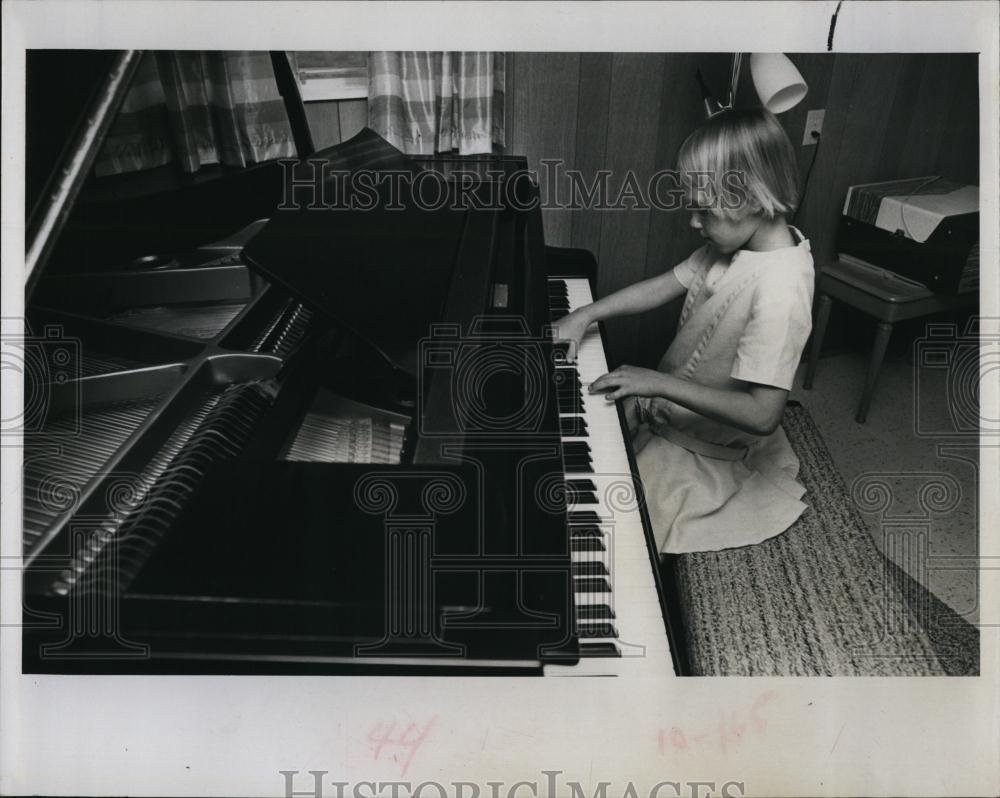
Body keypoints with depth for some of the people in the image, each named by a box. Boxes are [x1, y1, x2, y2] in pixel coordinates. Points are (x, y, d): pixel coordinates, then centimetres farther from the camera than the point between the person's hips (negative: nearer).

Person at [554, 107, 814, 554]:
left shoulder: (780, 288, -33)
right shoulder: (735, 242, -6)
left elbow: (762, 415, -34)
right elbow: (666, 286, 3)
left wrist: (661, 383, -33)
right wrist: (586, 315, -7)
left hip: (703, 452, -8)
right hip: (666, 407, 8)